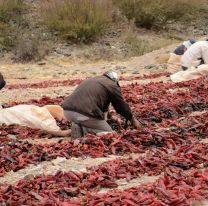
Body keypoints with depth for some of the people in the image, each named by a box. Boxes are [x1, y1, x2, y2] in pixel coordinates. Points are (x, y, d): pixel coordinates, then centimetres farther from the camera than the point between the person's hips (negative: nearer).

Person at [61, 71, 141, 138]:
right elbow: (122, 105, 17)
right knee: (108, 132, 10)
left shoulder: (91, 80, 31)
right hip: (85, 113, -7)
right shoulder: (112, 85, 8)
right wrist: (133, 120, 33)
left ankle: (78, 127, 5)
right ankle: (83, 130, -11)